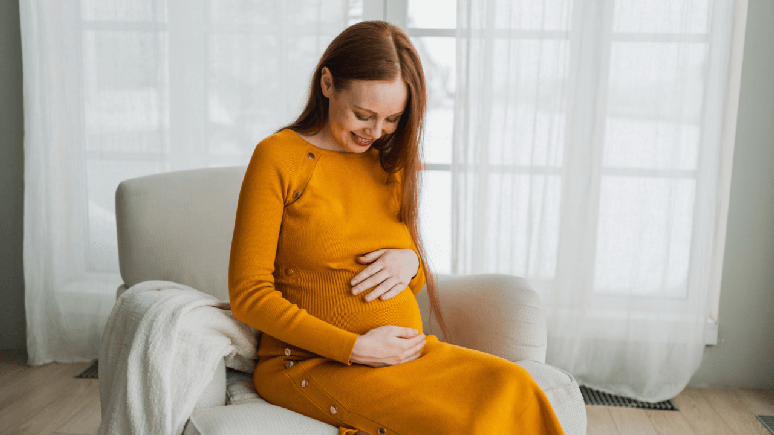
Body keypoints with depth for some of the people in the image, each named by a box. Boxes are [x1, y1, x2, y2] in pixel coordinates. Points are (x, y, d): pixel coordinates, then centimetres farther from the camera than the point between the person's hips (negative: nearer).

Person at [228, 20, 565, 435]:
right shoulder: (278, 158, -4)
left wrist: (410, 264, -5)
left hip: (404, 352, 6)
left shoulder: (390, 164, 14)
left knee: (512, 388, -22)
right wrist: (355, 348, -15)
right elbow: (248, 295, -8)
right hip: (313, 363, -5)